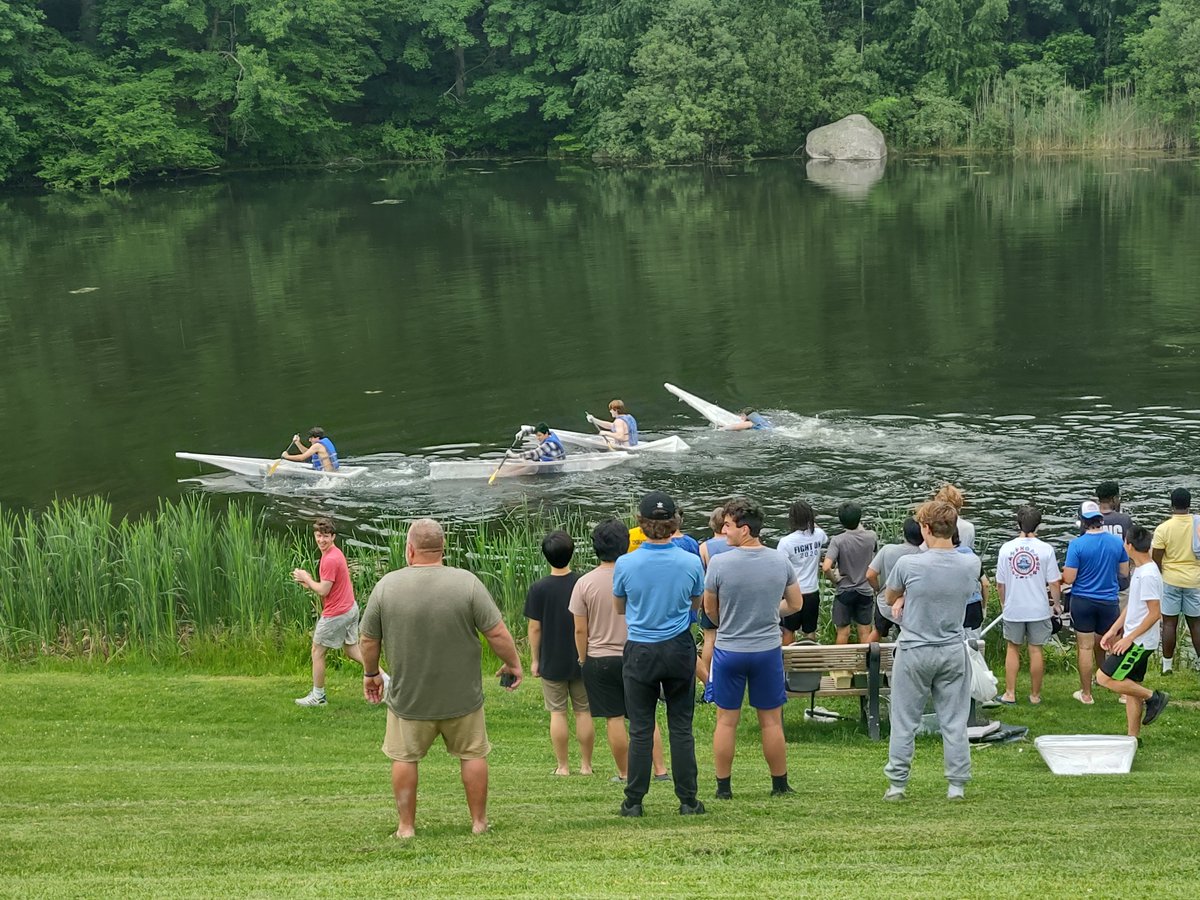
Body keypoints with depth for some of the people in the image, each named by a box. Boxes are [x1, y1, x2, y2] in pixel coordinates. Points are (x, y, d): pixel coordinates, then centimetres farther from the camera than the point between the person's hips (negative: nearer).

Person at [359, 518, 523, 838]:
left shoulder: (386, 585, -8)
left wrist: (370, 673, 18)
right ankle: (479, 821, 18)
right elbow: (497, 634, -10)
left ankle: (406, 826, 15)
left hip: (408, 696, 0)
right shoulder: (466, 582, -11)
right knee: (472, 754, 12)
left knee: (404, 757, 13)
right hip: (462, 696, 0)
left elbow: (368, 639, 1)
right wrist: (513, 664, 6)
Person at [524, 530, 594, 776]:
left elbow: (535, 628, -8)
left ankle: (562, 766, 10)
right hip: (582, 661, 2)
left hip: (551, 661, -2)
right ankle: (586, 765, 15)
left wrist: (534, 660, 3)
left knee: (557, 712, 6)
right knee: (583, 711, 11)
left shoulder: (539, 589, -11)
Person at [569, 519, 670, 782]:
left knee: (614, 719, 5)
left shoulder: (584, 583, -9)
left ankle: (624, 773, 10)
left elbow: (580, 630, -5)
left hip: (600, 659, -1)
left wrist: (583, 659, 8)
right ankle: (660, 769, 9)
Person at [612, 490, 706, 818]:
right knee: (681, 727, 7)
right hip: (679, 650, 1)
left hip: (640, 652, -1)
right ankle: (688, 801, 10)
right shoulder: (691, 562, -8)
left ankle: (634, 801, 9)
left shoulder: (625, 564, -11)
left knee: (640, 729, 6)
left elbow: (620, 608, 6)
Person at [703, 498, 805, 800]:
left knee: (726, 721, 8)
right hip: (768, 649, 2)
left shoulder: (719, 563, -15)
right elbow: (795, 604, 7)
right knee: (771, 721, 11)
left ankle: (723, 787, 14)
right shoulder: (780, 562, -6)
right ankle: (780, 785, 19)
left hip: (728, 650, -2)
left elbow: (710, 610, -2)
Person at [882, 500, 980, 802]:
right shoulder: (971, 564, -7)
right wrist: (907, 597, -1)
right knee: (954, 721, 10)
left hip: (914, 651, -2)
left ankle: (897, 784, 14)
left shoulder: (908, 564, -17)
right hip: (953, 651, 3)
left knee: (904, 722, 8)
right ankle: (956, 785, 14)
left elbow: (890, 597, 1)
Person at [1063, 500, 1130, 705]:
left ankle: (1086, 694, 12)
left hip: (1083, 602, -3)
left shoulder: (1077, 545, -16)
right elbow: (1124, 572, 6)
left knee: (1085, 647, 5)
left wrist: (1065, 572, 7)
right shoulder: (1117, 542, -5)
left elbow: (1068, 579, -15)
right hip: (1109, 602, 3)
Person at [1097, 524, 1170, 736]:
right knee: (1131, 687, 12)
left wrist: (1129, 638, -20)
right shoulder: (1139, 570, 9)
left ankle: (1153, 697, -2)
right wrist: (1113, 630, 14)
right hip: (1135, 640, 10)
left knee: (1105, 678, -10)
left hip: (1139, 642, -10)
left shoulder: (1148, 575, -22)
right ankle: (1133, 736, 18)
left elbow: (1155, 613, -23)